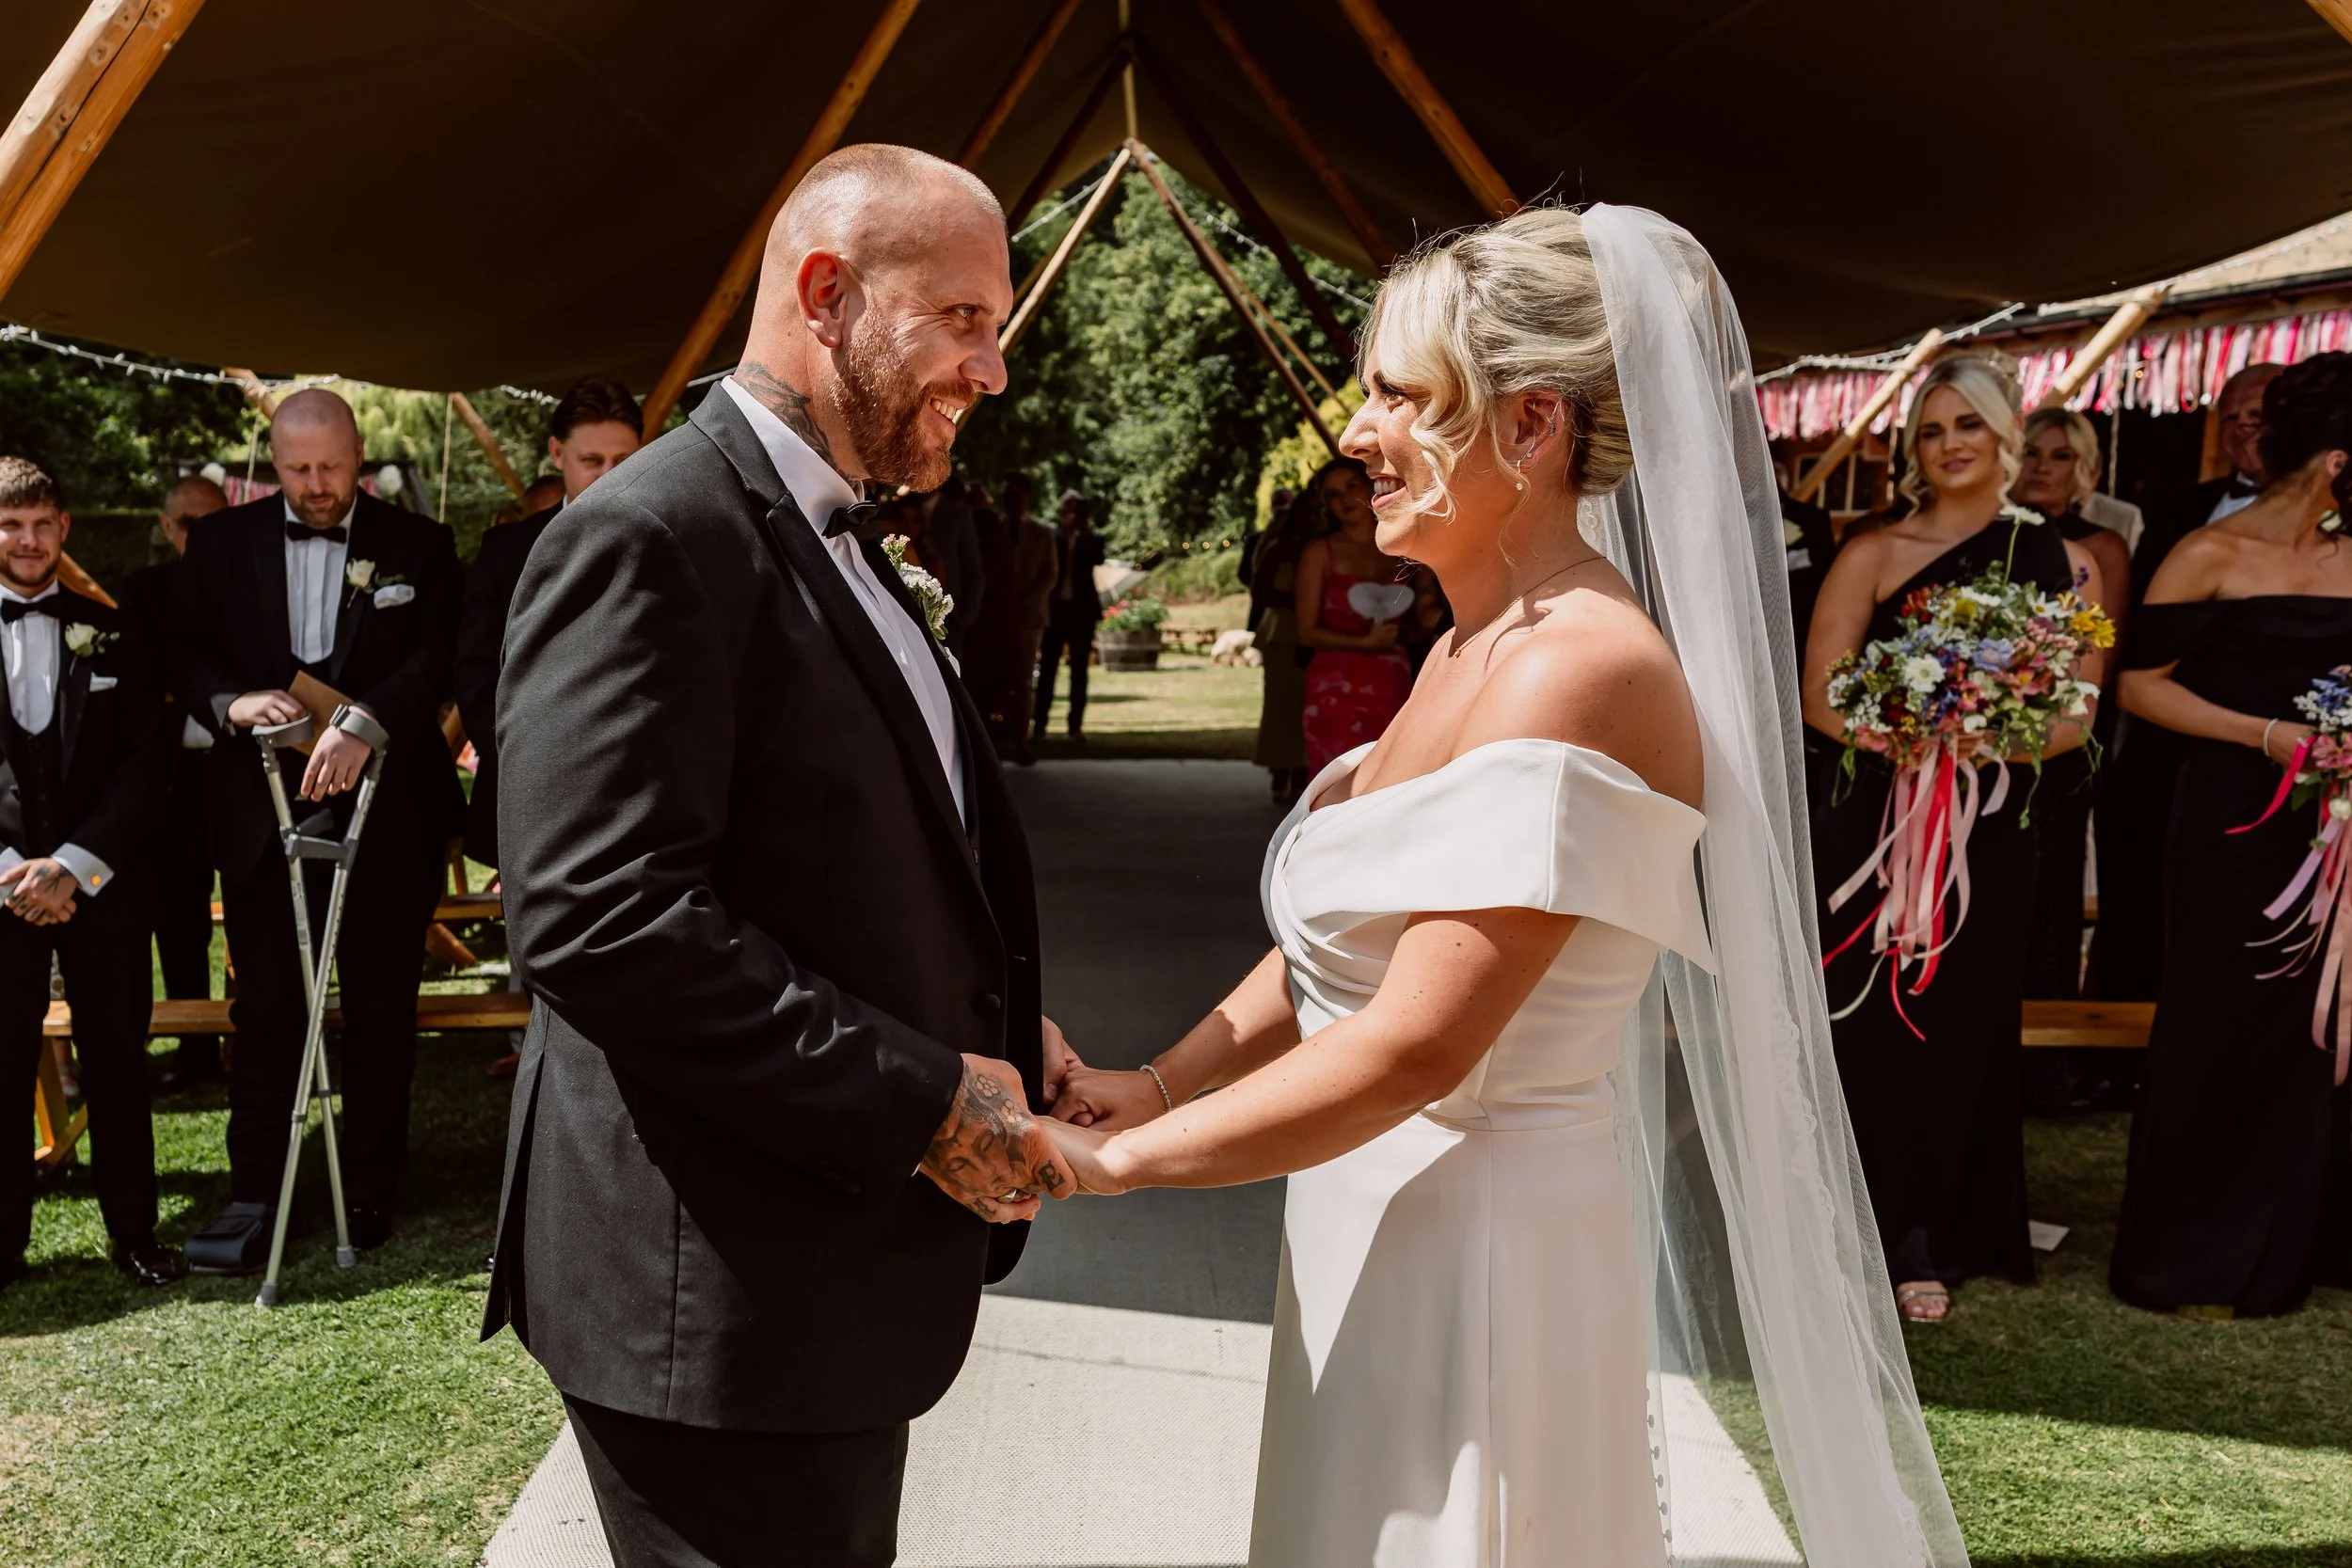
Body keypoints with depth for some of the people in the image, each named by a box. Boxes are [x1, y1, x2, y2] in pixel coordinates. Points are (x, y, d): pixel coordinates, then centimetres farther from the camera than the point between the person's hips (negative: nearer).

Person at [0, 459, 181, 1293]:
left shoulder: (113, 635, 8)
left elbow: (143, 763, 2)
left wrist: (73, 866, -9)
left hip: (101, 885, 1)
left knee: (117, 1059, 5)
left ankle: (132, 1228, 16)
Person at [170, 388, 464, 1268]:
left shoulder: (418, 546, 0)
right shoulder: (222, 543, 7)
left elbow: (439, 656, -12)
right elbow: (185, 652, 7)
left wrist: (364, 722, -27)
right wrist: (231, 701, -15)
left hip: (384, 809, -1)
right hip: (263, 808, 2)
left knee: (381, 1002, 8)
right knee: (265, 1004, 5)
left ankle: (370, 1187, 20)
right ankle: (256, 1191, 13)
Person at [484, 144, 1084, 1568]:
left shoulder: (837, 542, 14)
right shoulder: (651, 538, -17)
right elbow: (600, 916, -26)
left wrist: (991, 1029, 7)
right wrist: (923, 1099, -21)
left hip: (841, 1260, 10)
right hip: (722, 1304, -9)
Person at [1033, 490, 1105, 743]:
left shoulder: (1092, 539, 5)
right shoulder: (1052, 536, 4)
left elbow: (1097, 560, -15)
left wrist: (1085, 532, -16)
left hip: (1082, 608, 0)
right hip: (1056, 607, 0)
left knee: (1079, 669, 3)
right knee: (1047, 667, -1)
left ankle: (1076, 725, 5)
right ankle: (1039, 725, 0)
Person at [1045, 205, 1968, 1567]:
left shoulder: (1578, 669, -21)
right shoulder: (1471, 648, 8)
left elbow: (1416, 1046, -25)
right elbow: (1344, 937, 10)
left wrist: (1115, 1158, -18)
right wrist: (1165, 1080, -4)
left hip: (1485, 1245, -8)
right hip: (1379, 1234, 9)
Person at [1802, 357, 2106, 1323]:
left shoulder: (2060, 565, 6)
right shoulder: (1873, 555, 0)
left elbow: (2075, 713, 3)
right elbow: (1820, 695, -7)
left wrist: (1992, 744, -18)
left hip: (1993, 833, 2)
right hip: (1875, 819, -2)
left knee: (1960, 1030, 9)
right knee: (1866, 1023, 3)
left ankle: (1928, 1242, 24)